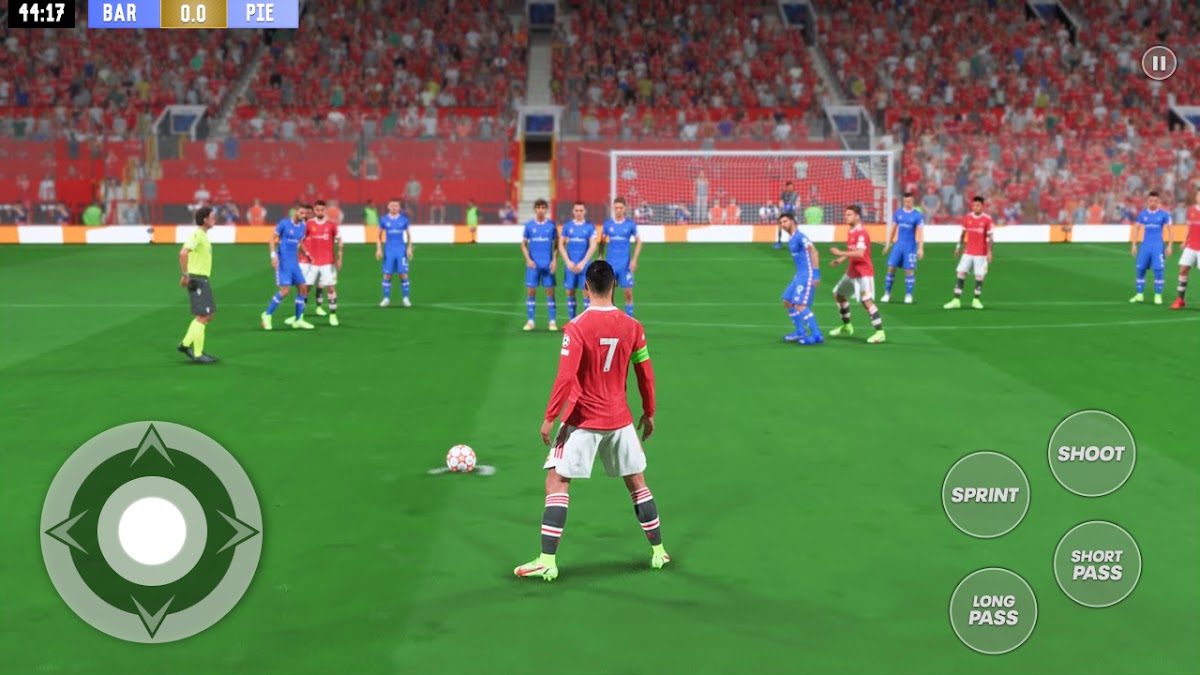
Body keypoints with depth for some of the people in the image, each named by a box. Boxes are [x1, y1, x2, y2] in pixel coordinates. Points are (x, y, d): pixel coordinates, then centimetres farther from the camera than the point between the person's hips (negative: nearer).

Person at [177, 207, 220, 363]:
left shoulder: (203, 235, 14)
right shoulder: (197, 234, -16)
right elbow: (183, 253, -30)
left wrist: (186, 275, 17)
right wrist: (186, 275, -24)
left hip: (202, 280, 10)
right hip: (197, 280, -10)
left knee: (209, 314, 14)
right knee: (202, 316, -6)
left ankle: (186, 344, 19)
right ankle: (197, 354, -1)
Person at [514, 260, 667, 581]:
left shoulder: (576, 328, -14)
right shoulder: (632, 327, -2)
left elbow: (565, 378, -19)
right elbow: (646, 375, 5)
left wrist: (549, 417, -11)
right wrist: (649, 413, 18)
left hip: (582, 421, -4)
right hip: (620, 420, 4)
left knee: (557, 483, 1)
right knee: (637, 482, 18)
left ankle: (547, 561, -5)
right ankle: (658, 552, 26)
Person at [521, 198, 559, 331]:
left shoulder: (552, 225, 2)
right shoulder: (529, 225, 3)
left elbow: (556, 244, 5)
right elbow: (523, 244, 7)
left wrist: (555, 260, -5)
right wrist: (528, 259, -6)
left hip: (548, 264, -1)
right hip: (533, 264, 1)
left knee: (550, 291, 0)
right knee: (531, 291, 1)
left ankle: (553, 321, 4)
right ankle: (530, 321, 7)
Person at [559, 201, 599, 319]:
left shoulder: (590, 227, 1)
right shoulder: (567, 226, 7)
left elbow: (593, 247, -5)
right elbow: (561, 245, 6)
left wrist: (583, 263, -12)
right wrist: (568, 262, -5)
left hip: (584, 265, -2)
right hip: (570, 265, 2)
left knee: (587, 292, -5)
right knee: (570, 292, 3)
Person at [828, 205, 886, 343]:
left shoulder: (861, 233, -19)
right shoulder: (851, 232, 11)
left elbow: (860, 253, -29)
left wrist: (840, 253, -24)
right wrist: (841, 260, 9)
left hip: (863, 273, -11)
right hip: (852, 272, 11)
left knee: (866, 301, -19)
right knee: (838, 294, 20)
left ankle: (880, 332, -17)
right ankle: (847, 326, 35)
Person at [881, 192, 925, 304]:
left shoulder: (918, 215, -5)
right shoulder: (898, 213, 6)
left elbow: (920, 232, -8)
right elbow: (893, 228, 15)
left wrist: (921, 248, -15)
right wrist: (888, 243, 13)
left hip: (910, 246, -3)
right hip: (898, 244, 3)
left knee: (909, 270, -4)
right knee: (891, 268, -1)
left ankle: (909, 295, 5)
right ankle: (887, 293, 8)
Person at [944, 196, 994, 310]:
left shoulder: (987, 219, -6)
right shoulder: (967, 217, 3)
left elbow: (989, 237, -5)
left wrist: (989, 252, -11)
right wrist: (958, 247, 11)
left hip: (981, 253, -3)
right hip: (968, 252, 3)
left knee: (979, 276, 0)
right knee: (961, 274, -4)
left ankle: (976, 300, 14)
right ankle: (956, 300, -2)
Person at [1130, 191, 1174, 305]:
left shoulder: (1164, 214, -1)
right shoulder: (1142, 214, 7)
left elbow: (1170, 230, 2)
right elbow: (1136, 229, 13)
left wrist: (1170, 246, -4)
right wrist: (1134, 245, 7)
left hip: (1158, 246, -3)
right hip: (1145, 245, 3)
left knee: (1158, 270, -8)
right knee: (1140, 269, 1)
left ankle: (1158, 295, 0)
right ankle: (1140, 295, 11)